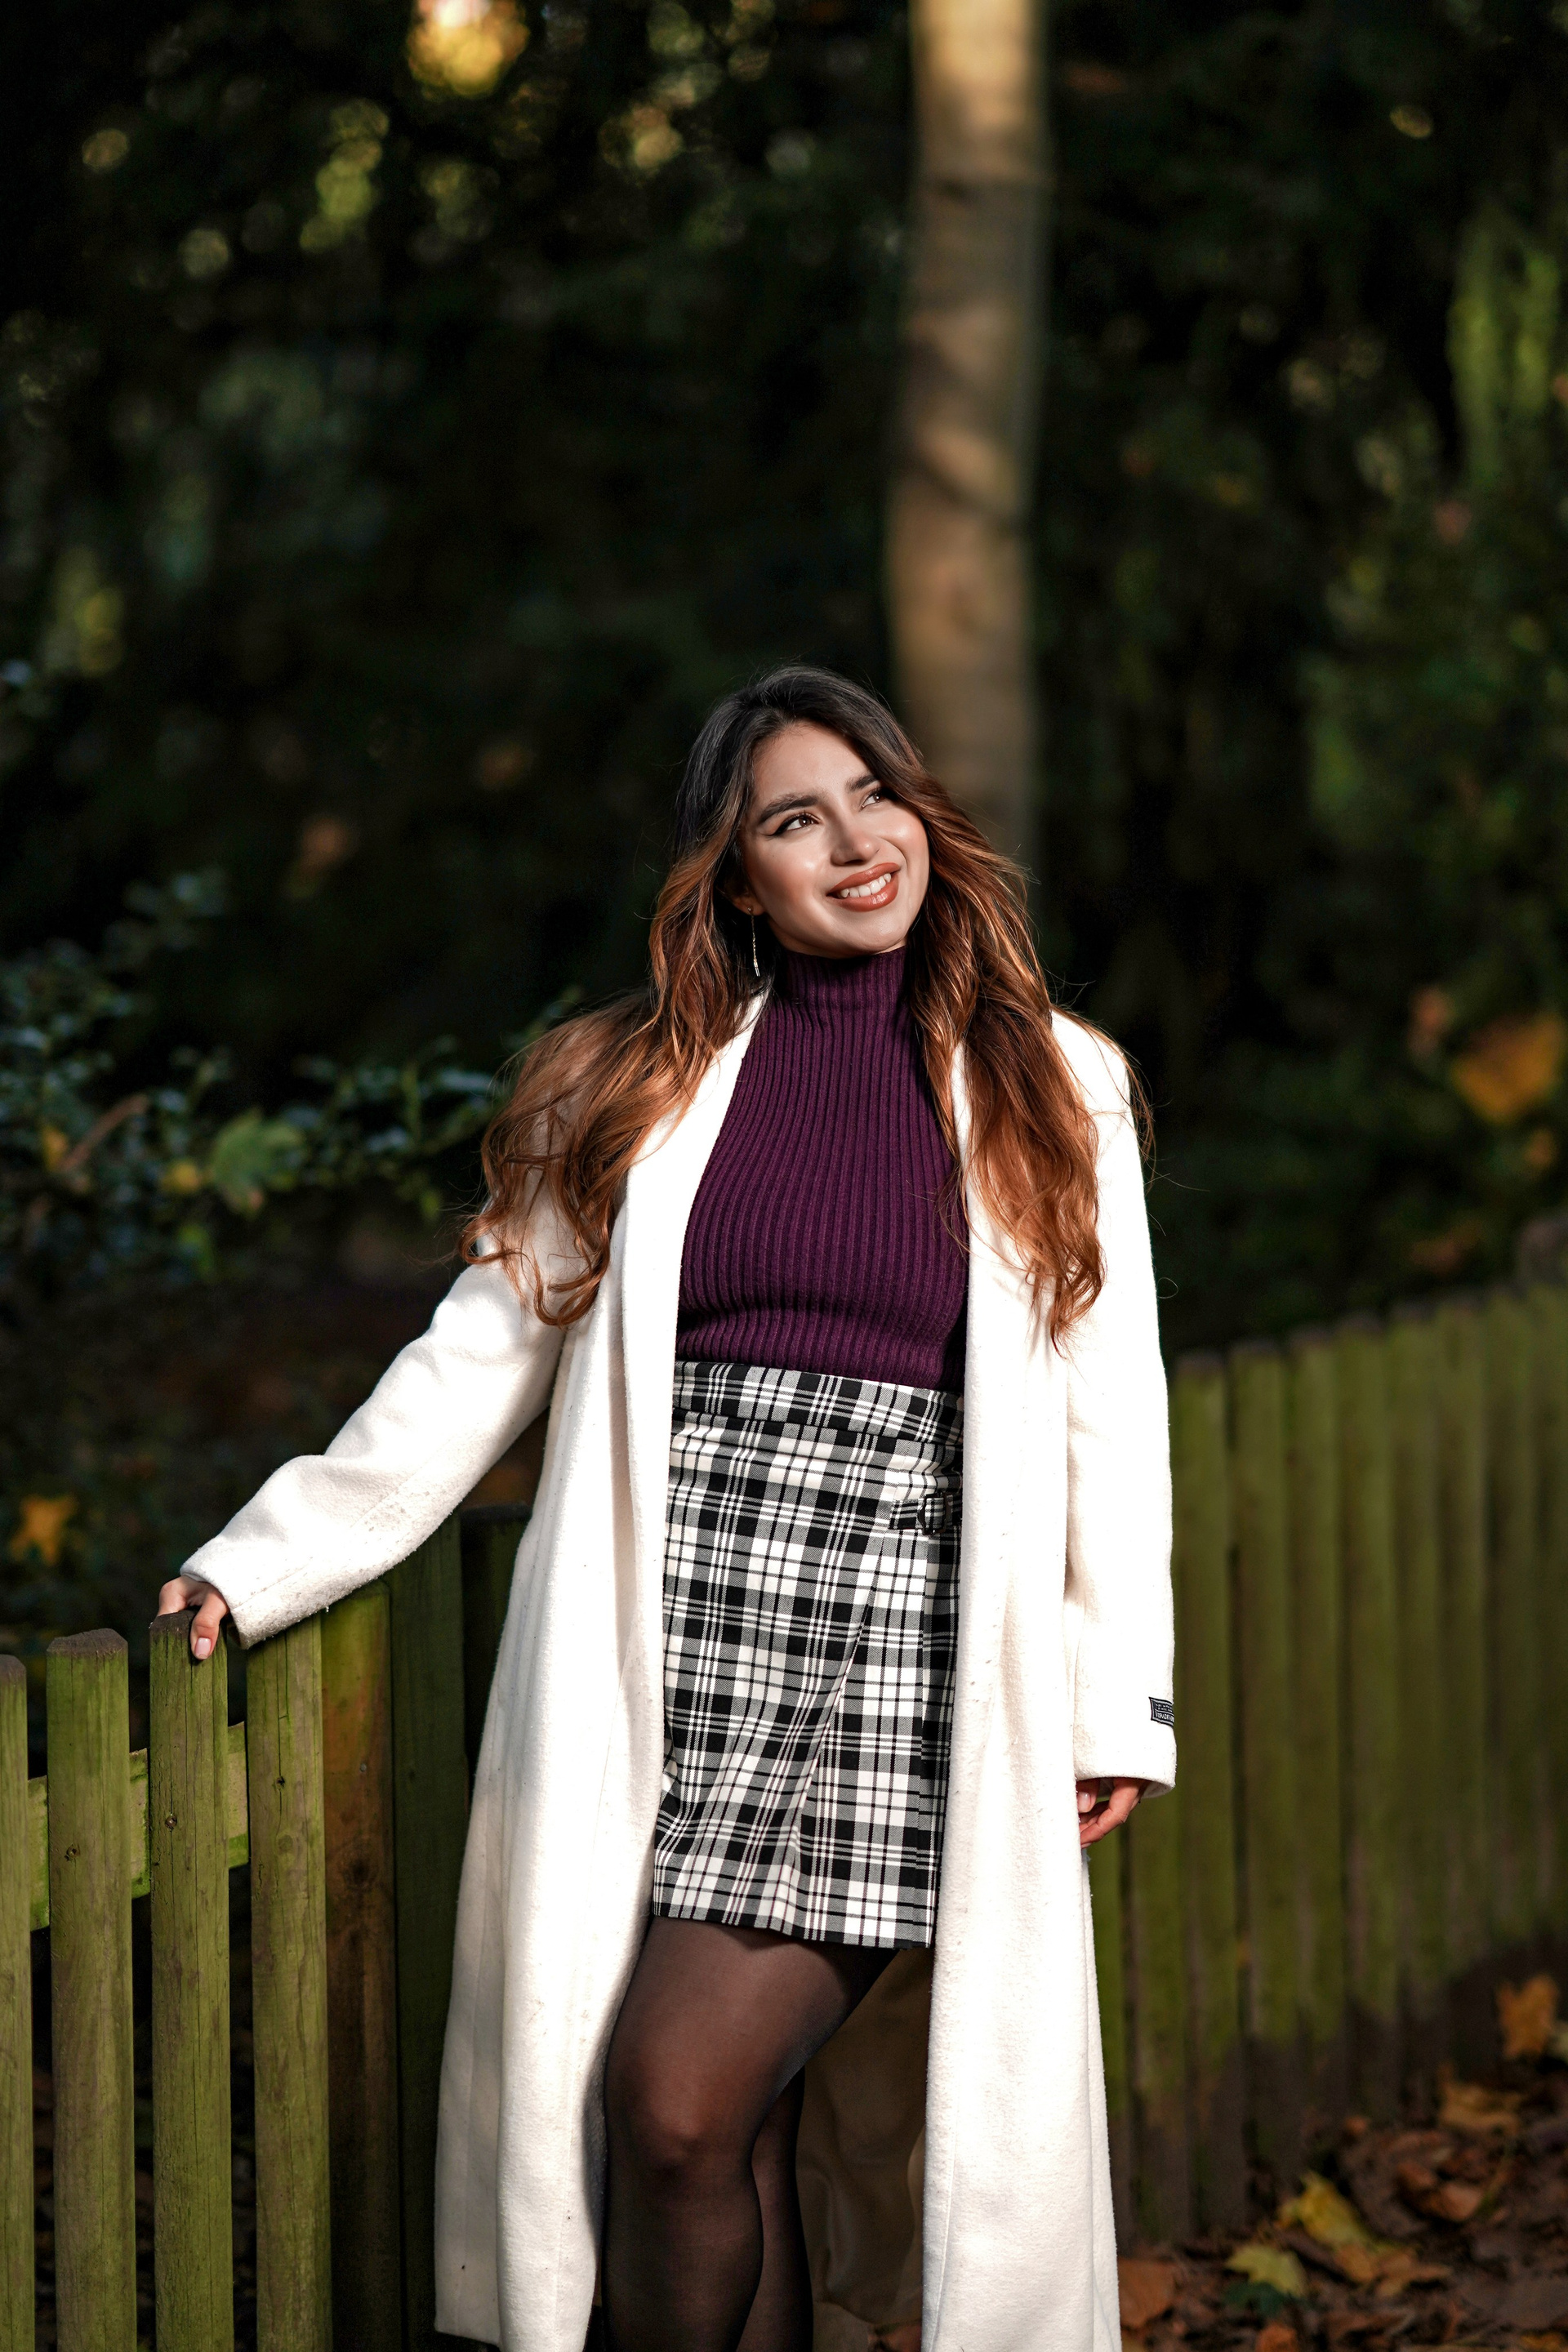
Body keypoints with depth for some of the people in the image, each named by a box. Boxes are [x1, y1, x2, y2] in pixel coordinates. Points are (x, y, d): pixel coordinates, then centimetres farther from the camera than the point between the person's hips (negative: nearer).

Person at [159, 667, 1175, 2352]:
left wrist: (1120, 1697, 4)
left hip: (896, 1647, -2)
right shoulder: (649, 1087, 14)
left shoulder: (1053, 1088, 11)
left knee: (682, 2101, -14)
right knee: (704, 2116, -3)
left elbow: (1107, 1405, 10)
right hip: (666, 1639, 2)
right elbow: (476, 1358, 14)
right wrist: (261, 1562, 9)